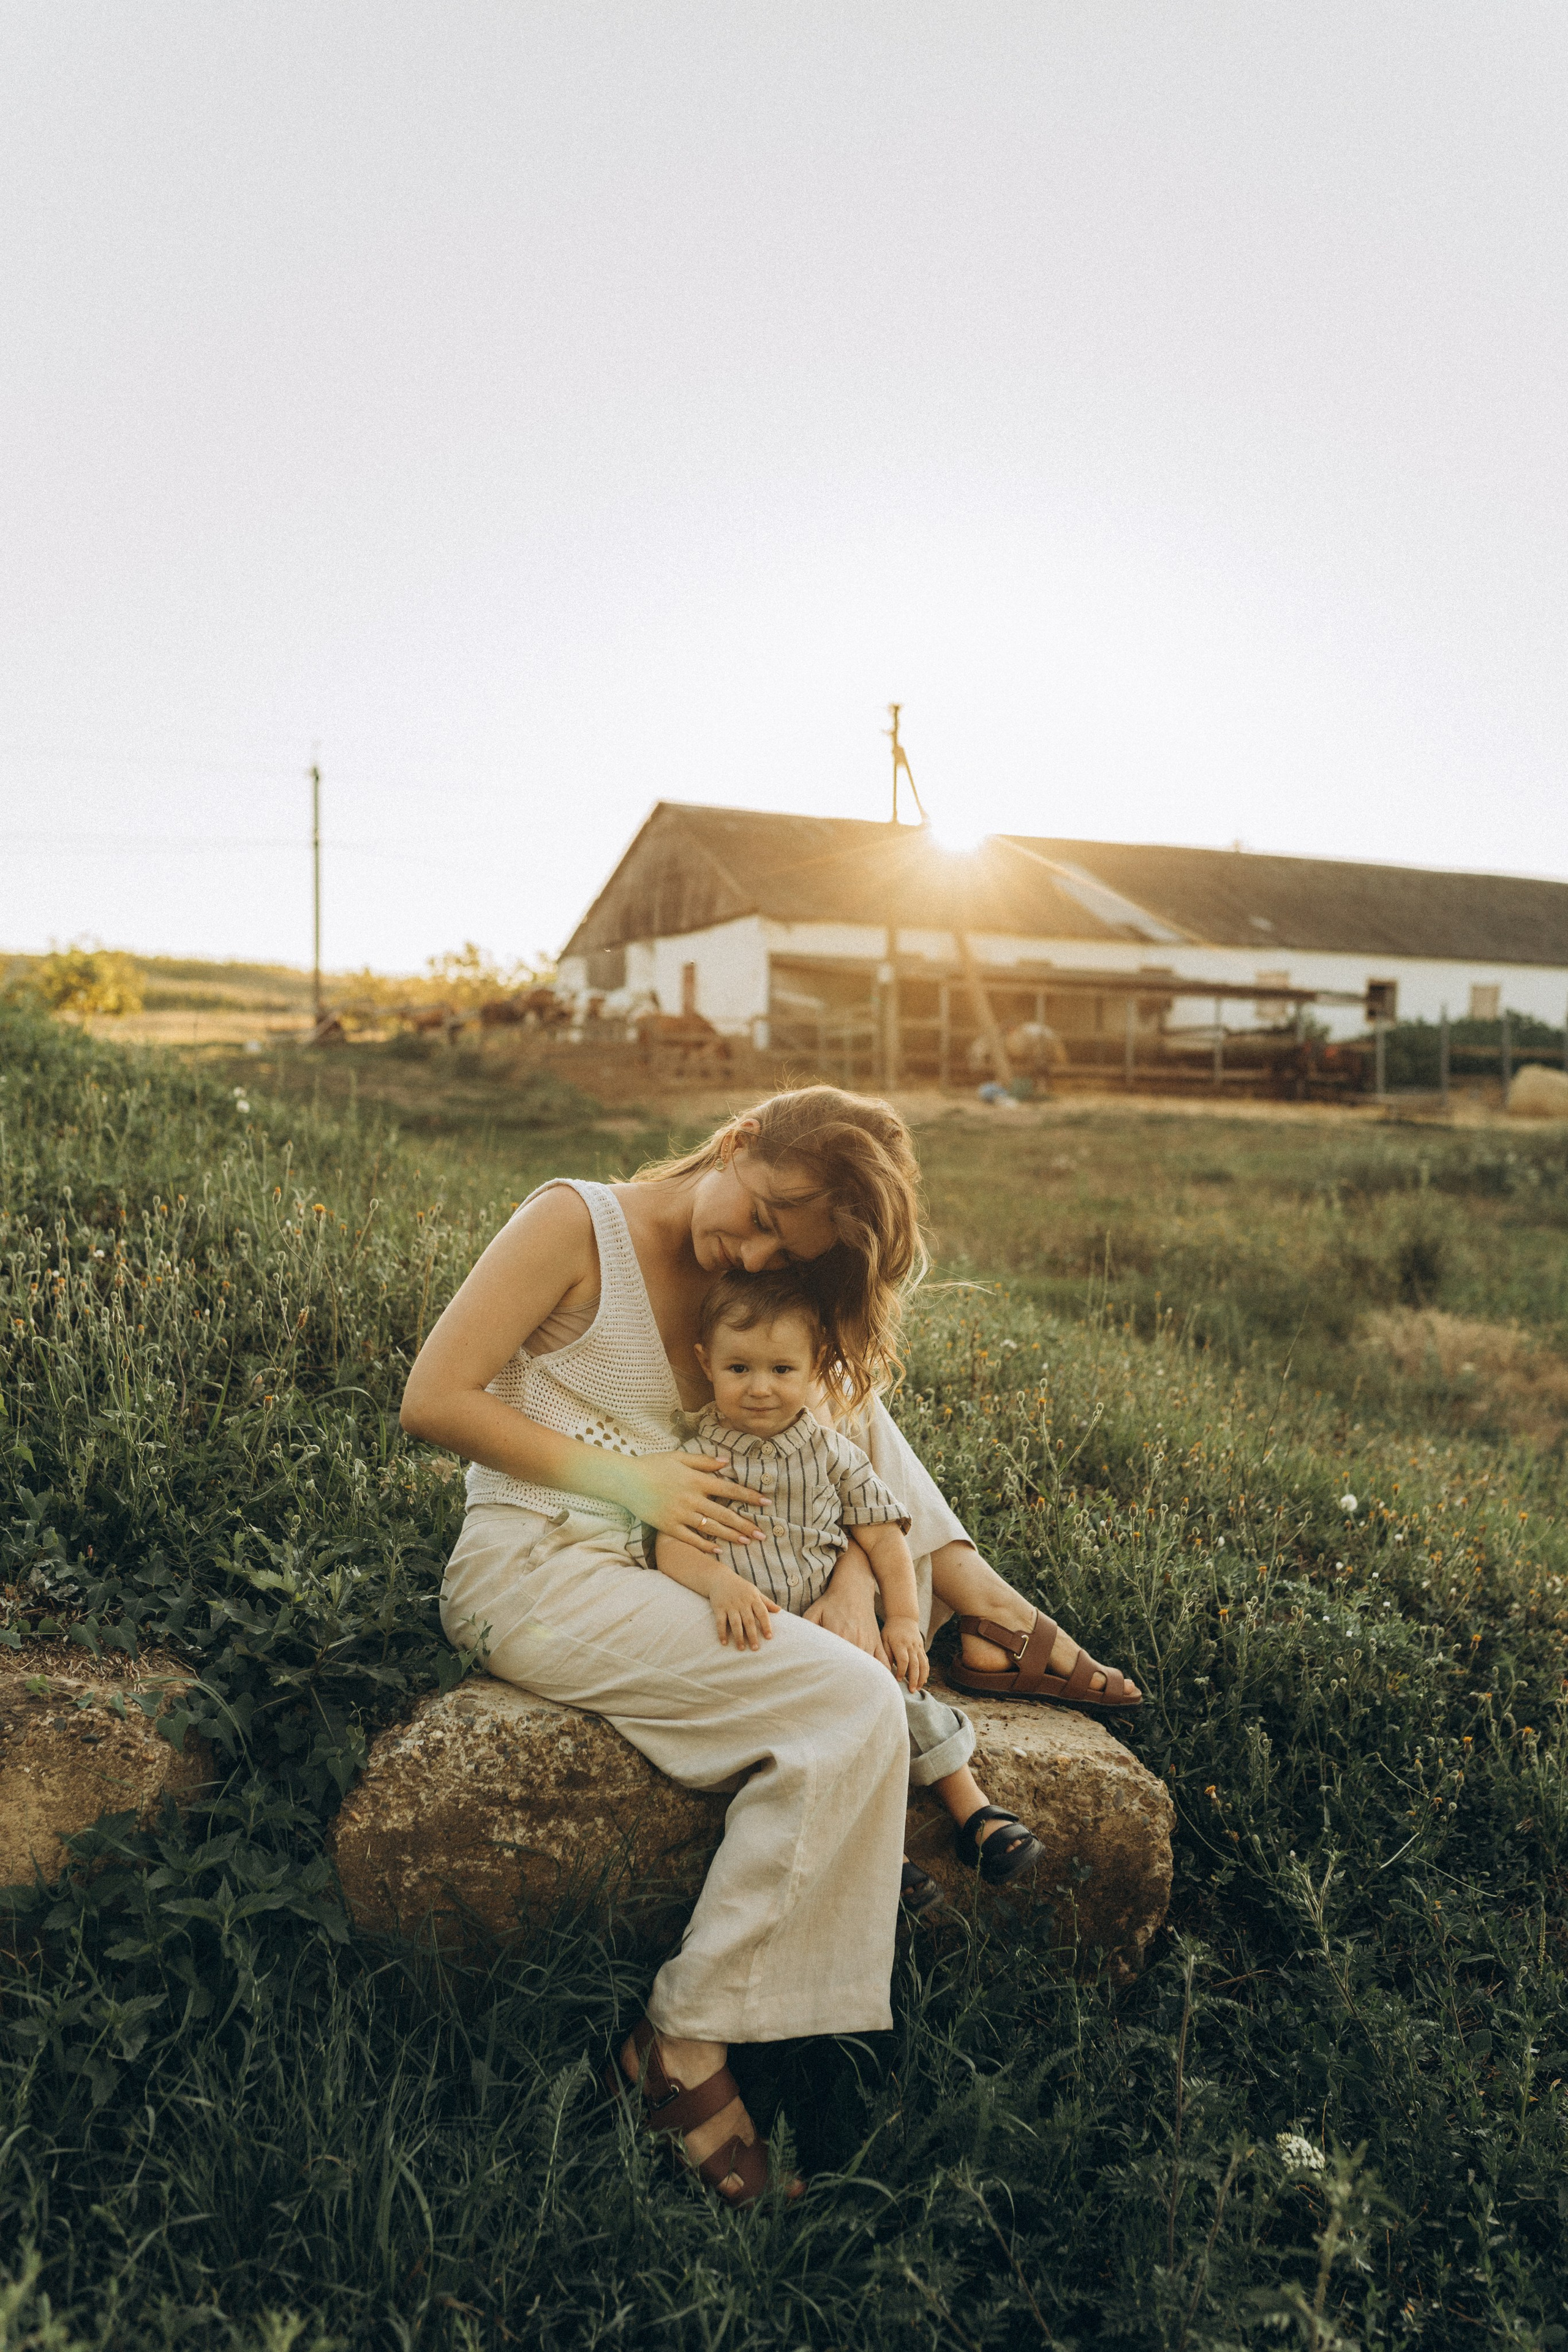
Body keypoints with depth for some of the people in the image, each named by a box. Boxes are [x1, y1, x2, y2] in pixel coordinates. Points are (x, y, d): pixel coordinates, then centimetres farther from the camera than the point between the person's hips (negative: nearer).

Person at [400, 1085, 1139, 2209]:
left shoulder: (763, 1290, 8)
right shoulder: (576, 1224, -10)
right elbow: (433, 1400, -14)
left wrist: (856, 1580, -13)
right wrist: (624, 1476, -18)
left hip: (666, 1566, 7)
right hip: (537, 1572, -7)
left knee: (854, 1383, 8)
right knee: (855, 1707, -23)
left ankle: (988, 1618, 10)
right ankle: (685, 2044, -16)